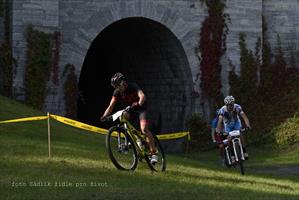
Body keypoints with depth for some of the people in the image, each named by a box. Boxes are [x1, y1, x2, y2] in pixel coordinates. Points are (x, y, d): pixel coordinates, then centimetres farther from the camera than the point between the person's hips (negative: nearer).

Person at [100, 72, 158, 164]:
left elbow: (142, 96, -42)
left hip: (141, 108, -5)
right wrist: (104, 116, -35)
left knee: (144, 130, -24)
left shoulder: (133, 86, -26)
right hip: (130, 109, 5)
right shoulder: (117, 92, -13)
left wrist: (139, 103, -63)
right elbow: (111, 106, -19)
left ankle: (154, 153, -18)